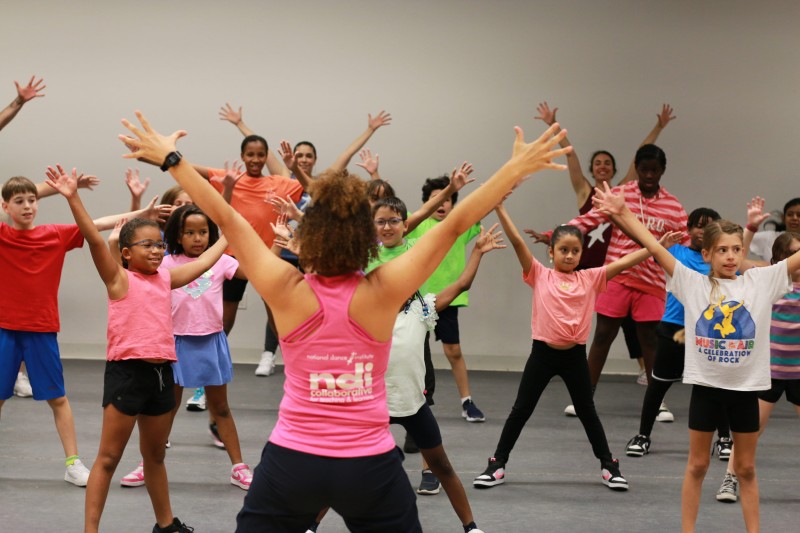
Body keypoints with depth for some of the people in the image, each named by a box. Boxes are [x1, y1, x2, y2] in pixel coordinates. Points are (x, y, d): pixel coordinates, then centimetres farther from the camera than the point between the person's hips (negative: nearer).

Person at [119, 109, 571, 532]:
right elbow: (455, 224, -11)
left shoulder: (287, 291, -13)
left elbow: (226, 218, -8)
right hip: (370, 467, 0)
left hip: (292, 463, 0)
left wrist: (170, 157, -1)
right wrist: (519, 167, -6)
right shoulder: (383, 292, -14)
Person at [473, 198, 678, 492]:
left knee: (587, 412, 12)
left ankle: (609, 466, 22)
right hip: (543, 353, -1)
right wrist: (500, 209, -16)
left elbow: (625, 262, -1)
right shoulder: (540, 276, -2)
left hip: (575, 355, 1)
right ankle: (497, 465, 15)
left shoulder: (590, 278, 3)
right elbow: (517, 242, -9)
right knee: (521, 410, 6)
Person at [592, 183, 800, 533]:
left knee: (746, 469, 11)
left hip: (746, 388, 1)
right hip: (705, 386, 0)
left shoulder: (761, 281, -1)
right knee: (697, 465, 10)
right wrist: (622, 212, -14)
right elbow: (654, 247, -8)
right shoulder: (693, 284, -3)